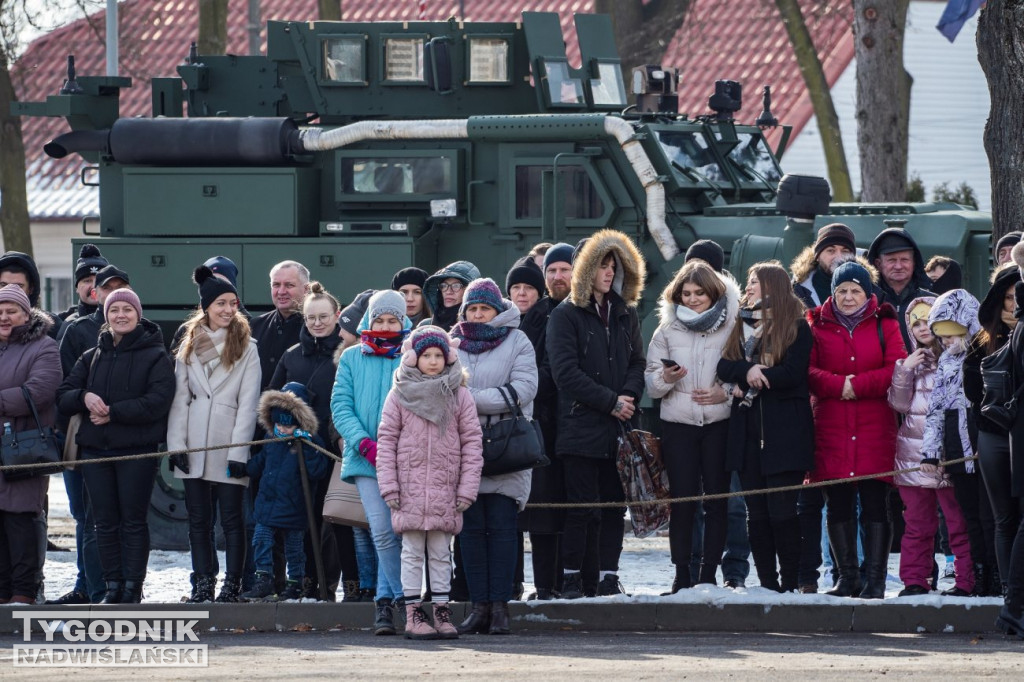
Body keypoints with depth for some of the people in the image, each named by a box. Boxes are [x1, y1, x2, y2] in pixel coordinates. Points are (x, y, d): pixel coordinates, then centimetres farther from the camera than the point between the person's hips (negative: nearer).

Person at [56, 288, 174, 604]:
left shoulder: (155, 357, 2)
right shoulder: (91, 358, 17)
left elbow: (158, 401, -12)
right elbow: (63, 397, 12)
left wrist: (113, 412, -16)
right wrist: (84, 397, -11)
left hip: (137, 451, -5)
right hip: (95, 449, 5)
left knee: (134, 521, -2)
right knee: (106, 522, 5)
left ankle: (133, 587, 1)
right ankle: (113, 587, 9)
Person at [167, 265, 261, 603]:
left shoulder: (245, 347, 1)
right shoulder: (189, 347, 12)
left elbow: (248, 403, -5)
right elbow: (179, 398, 9)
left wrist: (239, 452, -12)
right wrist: (176, 444, -1)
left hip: (228, 444, -4)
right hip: (195, 446, 4)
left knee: (231, 518, -2)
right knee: (198, 518, 5)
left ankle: (231, 585, 1)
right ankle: (202, 584, 9)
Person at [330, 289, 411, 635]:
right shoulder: (352, 358, 9)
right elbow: (341, 407, 4)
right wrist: (365, 443, -10)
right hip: (365, 460, 0)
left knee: (396, 532, 1)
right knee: (383, 532, -11)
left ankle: (385, 601, 12)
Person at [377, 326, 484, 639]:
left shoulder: (459, 395, 4)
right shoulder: (400, 395, 2)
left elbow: (472, 442, 4)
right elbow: (386, 440, 3)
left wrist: (467, 488, -2)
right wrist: (389, 486, -4)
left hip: (445, 489, 1)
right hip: (409, 486, -1)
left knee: (441, 553, 6)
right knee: (412, 552, 3)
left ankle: (441, 611, 11)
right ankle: (413, 613, 5)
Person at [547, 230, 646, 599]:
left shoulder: (625, 314, 16)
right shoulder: (566, 315, -2)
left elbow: (637, 363, 16)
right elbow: (565, 371, -9)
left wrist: (628, 396, -6)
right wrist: (611, 402, -11)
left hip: (619, 429, 5)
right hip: (581, 427, -5)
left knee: (614, 506, 5)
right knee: (582, 507, -7)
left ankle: (609, 578, 9)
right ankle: (571, 578, 0)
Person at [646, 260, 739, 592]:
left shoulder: (731, 327, 3)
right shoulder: (667, 329, 8)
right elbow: (650, 382, 10)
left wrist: (726, 392, -12)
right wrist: (666, 379, -12)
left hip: (719, 424, -1)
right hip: (678, 425, 1)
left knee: (716, 500, -1)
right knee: (682, 499, -4)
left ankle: (709, 574, 6)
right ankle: (682, 575, 2)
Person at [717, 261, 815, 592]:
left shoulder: (796, 327, 0)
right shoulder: (742, 325, 17)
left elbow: (792, 373, -12)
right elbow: (724, 367, 5)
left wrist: (748, 383, -9)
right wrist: (748, 370, -15)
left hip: (784, 431, -5)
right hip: (747, 429, 6)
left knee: (782, 512, -8)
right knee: (757, 513, 4)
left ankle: (790, 584, -4)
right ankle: (767, 584, 8)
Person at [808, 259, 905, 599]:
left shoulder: (884, 325, 7)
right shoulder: (818, 326, 8)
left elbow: (897, 371, -3)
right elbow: (807, 372, -1)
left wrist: (857, 385, -12)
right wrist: (838, 384, -17)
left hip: (875, 429, -1)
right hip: (831, 428, 1)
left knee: (875, 505, -4)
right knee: (838, 506, 4)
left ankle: (875, 579, -1)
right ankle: (847, 577, 13)